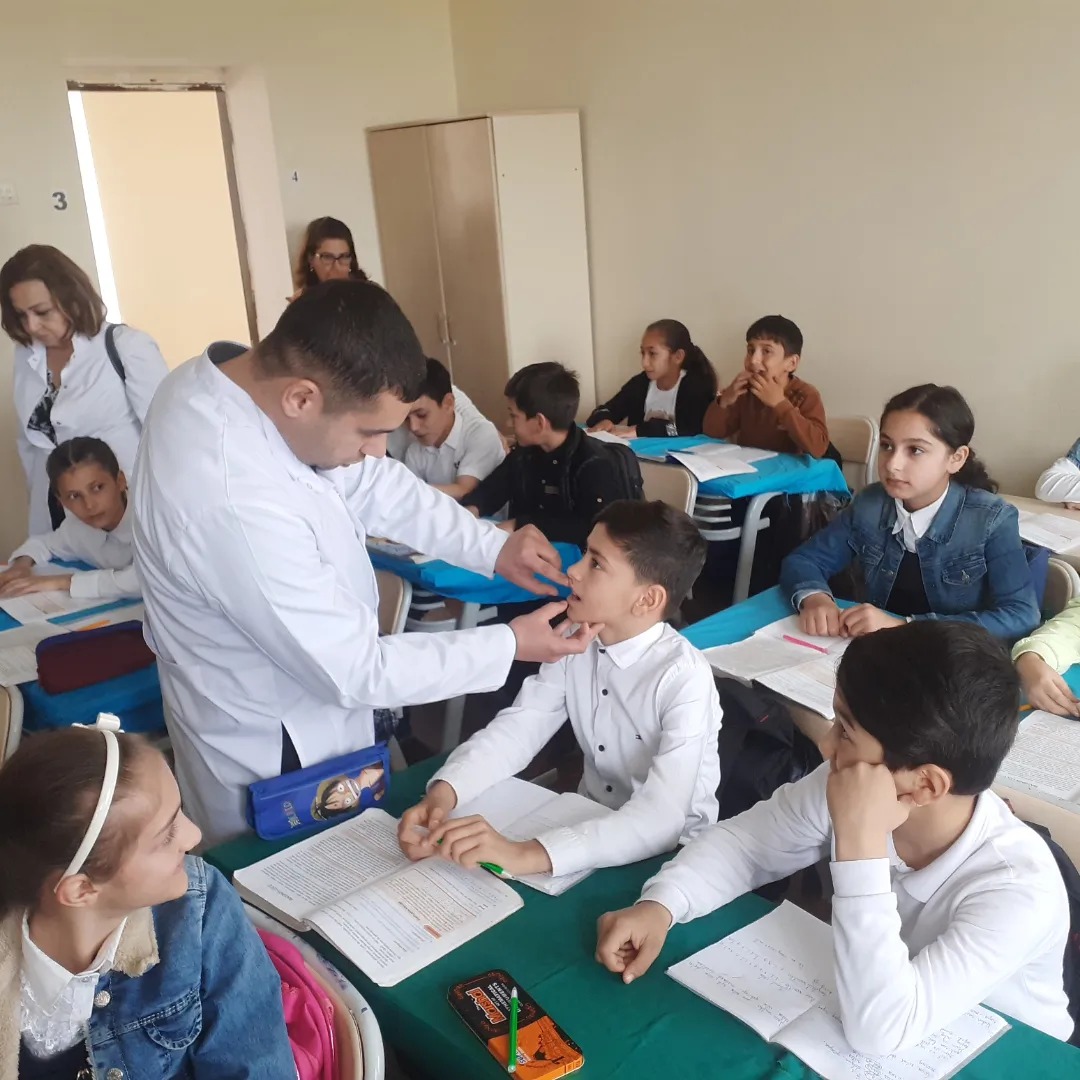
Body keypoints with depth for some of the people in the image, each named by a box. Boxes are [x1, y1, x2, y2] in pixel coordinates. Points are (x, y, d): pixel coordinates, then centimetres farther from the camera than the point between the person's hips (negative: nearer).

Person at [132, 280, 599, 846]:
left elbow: (369, 481, 1)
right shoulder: (239, 504, -39)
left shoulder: (246, 378, -12)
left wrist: (492, 546, -7)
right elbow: (354, 671, -29)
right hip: (277, 754, -8)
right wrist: (509, 645, -19)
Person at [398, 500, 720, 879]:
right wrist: (442, 793, -28)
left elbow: (664, 815, -34)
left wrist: (527, 856, -44)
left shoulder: (685, 678, -26)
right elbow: (518, 726, -9)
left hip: (670, 853, -5)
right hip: (591, 826, 5)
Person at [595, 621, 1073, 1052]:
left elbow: (878, 1032, -36)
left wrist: (859, 841, -39)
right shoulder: (846, 786, -17)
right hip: (857, 1019, 3)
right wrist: (659, 904, -20)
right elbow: (744, 839, -4)